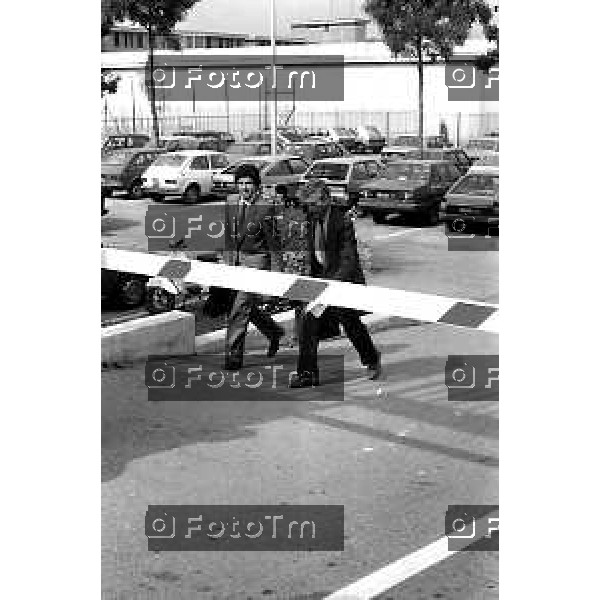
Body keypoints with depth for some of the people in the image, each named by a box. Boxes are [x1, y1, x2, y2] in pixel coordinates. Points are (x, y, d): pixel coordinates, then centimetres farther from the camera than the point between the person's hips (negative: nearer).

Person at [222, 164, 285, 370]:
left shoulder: (266, 208, -13)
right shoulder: (230, 201, 5)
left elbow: (273, 242, -9)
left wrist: (275, 273, -9)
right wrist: (227, 259, 17)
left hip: (256, 262, -6)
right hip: (235, 260, 6)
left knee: (240, 308, -11)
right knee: (248, 307, 16)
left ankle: (234, 355, -4)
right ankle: (274, 331, 42)